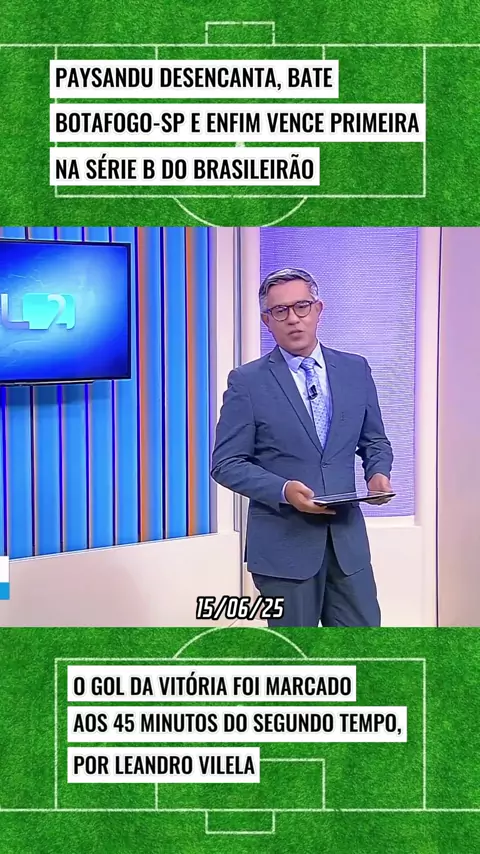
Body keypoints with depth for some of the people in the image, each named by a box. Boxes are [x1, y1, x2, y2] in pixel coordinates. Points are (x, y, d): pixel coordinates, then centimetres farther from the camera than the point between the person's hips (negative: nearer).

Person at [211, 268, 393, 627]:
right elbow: (226, 463, -6)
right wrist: (283, 490, -21)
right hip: (284, 541, -3)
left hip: (347, 536, 3)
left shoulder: (356, 370, 6)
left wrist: (378, 473, -6)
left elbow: (375, 441, 16)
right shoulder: (247, 381, -5)